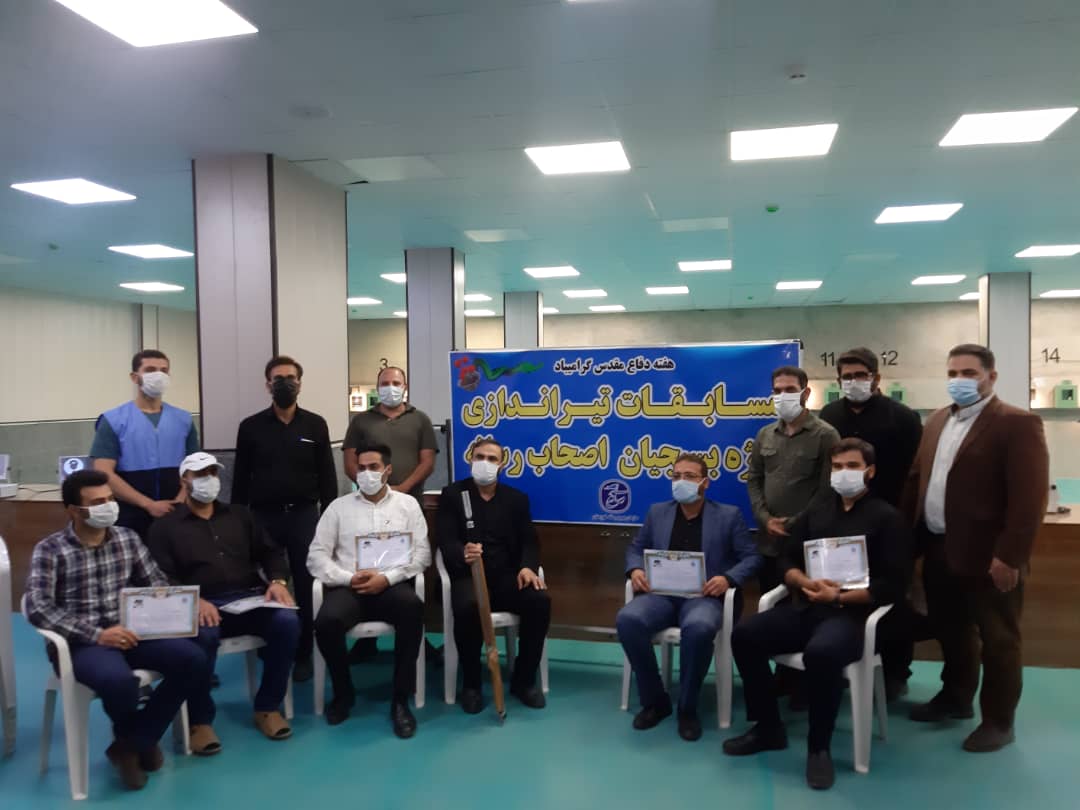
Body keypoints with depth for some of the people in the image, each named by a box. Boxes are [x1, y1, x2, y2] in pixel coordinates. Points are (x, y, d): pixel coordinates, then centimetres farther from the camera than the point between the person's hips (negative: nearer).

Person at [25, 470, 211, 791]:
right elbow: (38, 608, -16)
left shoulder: (128, 539, 8)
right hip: (80, 643, -5)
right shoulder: (49, 550, -6)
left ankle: (132, 743, 1)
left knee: (194, 661, -19)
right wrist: (96, 634, -25)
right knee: (119, 680, -37)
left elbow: (157, 583, 13)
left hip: (130, 632, 5)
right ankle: (135, 739, 2)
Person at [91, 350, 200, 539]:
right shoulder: (113, 420, -2)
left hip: (175, 517, 3)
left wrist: (179, 502, -11)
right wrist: (149, 505, -16)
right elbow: (104, 473, -9)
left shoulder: (184, 419, 8)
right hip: (131, 519, -2)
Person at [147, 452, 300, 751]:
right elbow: (162, 578, -2)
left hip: (250, 599, 3)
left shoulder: (238, 515, 24)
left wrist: (277, 581, -4)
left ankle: (267, 707, -8)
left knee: (288, 622, -26)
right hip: (202, 605, -3)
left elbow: (271, 552, 18)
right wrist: (193, 600, -21)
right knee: (203, 635, -38)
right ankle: (200, 720, -17)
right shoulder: (165, 526, 12)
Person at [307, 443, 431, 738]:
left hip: (391, 585, -1)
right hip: (348, 587, 1)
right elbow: (316, 555, 7)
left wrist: (387, 578, -12)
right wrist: (349, 578, -10)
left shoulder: (407, 504, 11)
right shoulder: (339, 506, 13)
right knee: (326, 622, -31)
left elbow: (422, 553, 3)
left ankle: (400, 699, -20)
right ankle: (343, 692, -1)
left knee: (412, 608, -35)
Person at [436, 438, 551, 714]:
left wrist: (528, 566, -15)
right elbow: (445, 540, -5)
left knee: (540, 600, -26)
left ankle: (524, 680, -6)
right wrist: (463, 553, -30)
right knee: (467, 607, -36)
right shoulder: (452, 495, 7)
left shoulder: (516, 498, 15)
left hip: (507, 575, 3)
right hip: (468, 574, -2)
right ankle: (471, 683, -11)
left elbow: (529, 541, 9)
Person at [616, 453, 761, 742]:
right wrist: (636, 570, -4)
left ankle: (687, 707, -14)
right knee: (627, 619, -30)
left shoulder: (728, 515, 9)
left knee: (698, 628, -39)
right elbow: (636, 548, 20)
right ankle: (655, 700, -9)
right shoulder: (657, 512, 18)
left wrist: (728, 578, -15)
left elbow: (751, 557, 5)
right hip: (661, 594, 3)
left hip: (703, 596, -3)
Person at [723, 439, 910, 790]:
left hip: (852, 614, -5)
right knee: (744, 636, -17)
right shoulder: (816, 511, 19)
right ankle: (768, 728, 1)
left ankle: (819, 748, -13)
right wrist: (806, 582, -8)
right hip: (805, 607, 5)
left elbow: (893, 585, -5)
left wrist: (839, 597, -15)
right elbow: (787, 562, 15)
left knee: (821, 653, -37)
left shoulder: (887, 517, 4)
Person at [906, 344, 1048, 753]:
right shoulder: (938, 420, 12)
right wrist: (912, 534, 8)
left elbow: (1029, 497, -18)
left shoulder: (1017, 424, -12)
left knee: (997, 640, 8)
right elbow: (918, 477, 15)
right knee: (949, 630, 20)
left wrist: (1009, 556, -20)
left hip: (986, 556, -7)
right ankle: (955, 697, 38)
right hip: (939, 550, 7)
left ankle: (998, 721, 22)